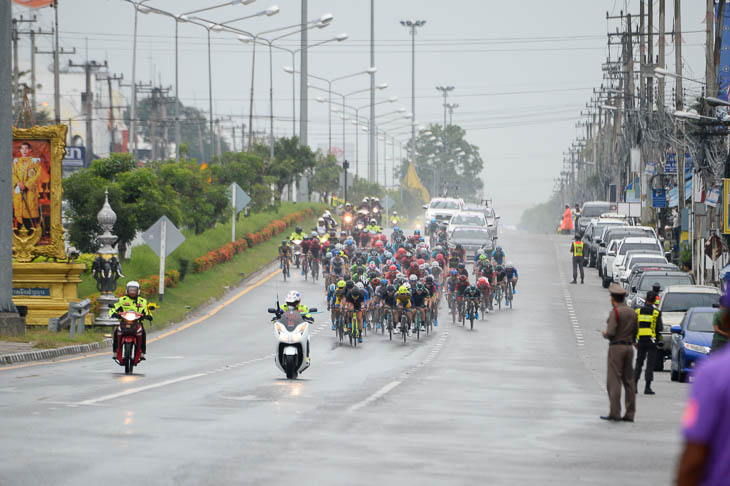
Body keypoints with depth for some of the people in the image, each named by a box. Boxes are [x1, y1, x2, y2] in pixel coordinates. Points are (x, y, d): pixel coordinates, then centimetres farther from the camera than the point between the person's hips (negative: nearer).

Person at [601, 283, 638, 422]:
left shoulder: (615, 312, -13)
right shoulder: (632, 312, 10)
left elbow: (611, 333, -19)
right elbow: (635, 331, 15)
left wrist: (605, 333, 1)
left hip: (616, 347, -7)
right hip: (629, 347, 7)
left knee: (613, 381, -4)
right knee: (629, 381, 8)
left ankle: (615, 413, -9)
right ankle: (630, 413, 8)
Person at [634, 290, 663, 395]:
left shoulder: (638, 311, 1)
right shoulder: (656, 313, -7)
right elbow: (660, 328, -10)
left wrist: (634, 341, 9)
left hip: (641, 340, 2)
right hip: (652, 341, -2)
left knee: (639, 363, 13)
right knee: (650, 364, 1)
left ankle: (635, 384, 3)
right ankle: (647, 387, -1)